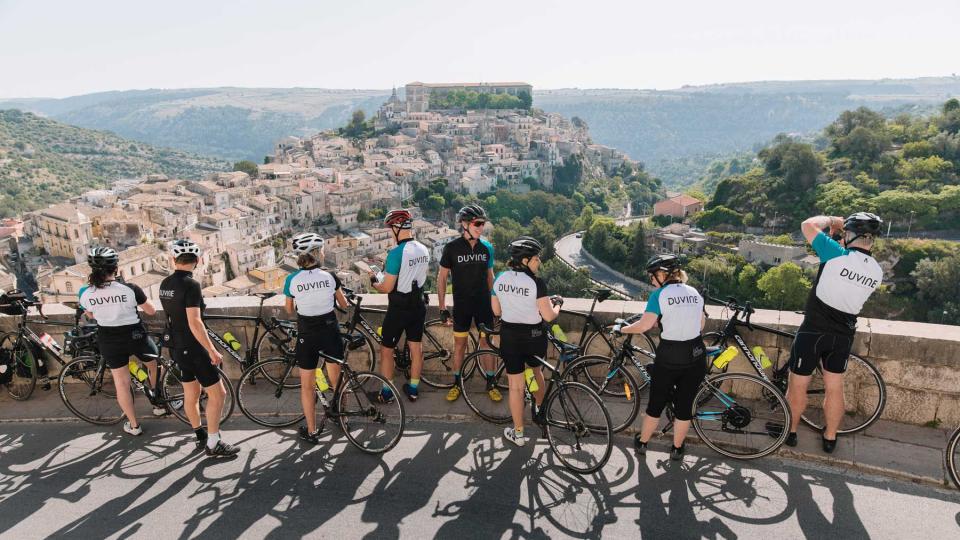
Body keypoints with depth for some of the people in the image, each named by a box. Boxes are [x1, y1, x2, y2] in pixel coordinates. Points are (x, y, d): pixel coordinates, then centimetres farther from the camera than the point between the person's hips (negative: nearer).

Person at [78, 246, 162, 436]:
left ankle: (133, 425, 21)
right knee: (153, 363, 27)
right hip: (135, 337, -2)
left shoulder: (86, 293, -10)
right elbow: (151, 311, -5)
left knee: (121, 383, 12)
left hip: (109, 341, 2)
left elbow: (90, 315, 11)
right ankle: (158, 403, 35)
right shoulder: (130, 289, -19)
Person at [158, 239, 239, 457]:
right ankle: (213, 444, 3)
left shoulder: (165, 284, 5)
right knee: (217, 393, -2)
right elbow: (195, 323, -26)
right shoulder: (191, 284, -21)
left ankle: (200, 436, 30)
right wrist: (212, 351, -21)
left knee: (191, 394, 18)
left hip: (176, 346, 9)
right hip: (192, 347, -9)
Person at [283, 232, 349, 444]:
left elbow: (290, 310, 4)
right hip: (331, 331, 1)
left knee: (307, 385, 12)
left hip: (307, 335, -1)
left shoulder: (292, 280, -10)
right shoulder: (330, 276, -8)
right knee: (336, 378, 20)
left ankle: (311, 431, 18)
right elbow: (344, 304, 4)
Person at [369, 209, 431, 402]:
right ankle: (413, 389, 26)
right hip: (418, 306, 6)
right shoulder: (424, 250, 0)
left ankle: (386, 392, 19)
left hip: (398, 309, -6)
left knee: (386, 350, 10)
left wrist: (374, 284, 2)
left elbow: (387, 287, -19)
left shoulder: (396, 253, -23)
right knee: (416, 347, 15)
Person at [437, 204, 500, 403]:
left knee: (487, 343, 7)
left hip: (483, 304, 2)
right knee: (459, 343, 9)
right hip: (462, 304, -2)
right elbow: (442, 277, -5)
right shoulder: (452, 248, -10)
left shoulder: (487, 247, -1)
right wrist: (443, 308, -7)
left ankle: (490, 383, 20)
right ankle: (456, 383, 24)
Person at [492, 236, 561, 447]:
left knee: (515, 386, 9)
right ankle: (539, 410, 49)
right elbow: (548, 316, -15)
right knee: (536, 371, 28)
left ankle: (518, 433, 18)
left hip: (509, 335, 2)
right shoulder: (536, 283, -18)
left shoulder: (499, 279, -4)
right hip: (533, 336, -2)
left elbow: (496, 311, 6)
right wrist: (557, 303, 4)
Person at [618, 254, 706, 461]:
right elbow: (701, 324, 12)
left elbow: (643, 325, -18)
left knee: (656, 403, 13)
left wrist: (621, 328, -3)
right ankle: (677, 448, 27)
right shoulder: (694, 293, 5)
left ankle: (642, 442, 30)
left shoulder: (660, 295, -11)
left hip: (669, 358, -4)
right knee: (684, 405, 14)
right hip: (695, 357, 4)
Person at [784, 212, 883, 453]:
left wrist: (832, 220, 7)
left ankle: (790, 431, 25)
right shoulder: (877, 272, 1)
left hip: (813, 331, -5)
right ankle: (830, 437, 29)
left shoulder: (838, 255, -19)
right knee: (834, 388, 17)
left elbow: (808, 225, -11)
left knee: (798, 386, 11)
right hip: (843, 335, 5)